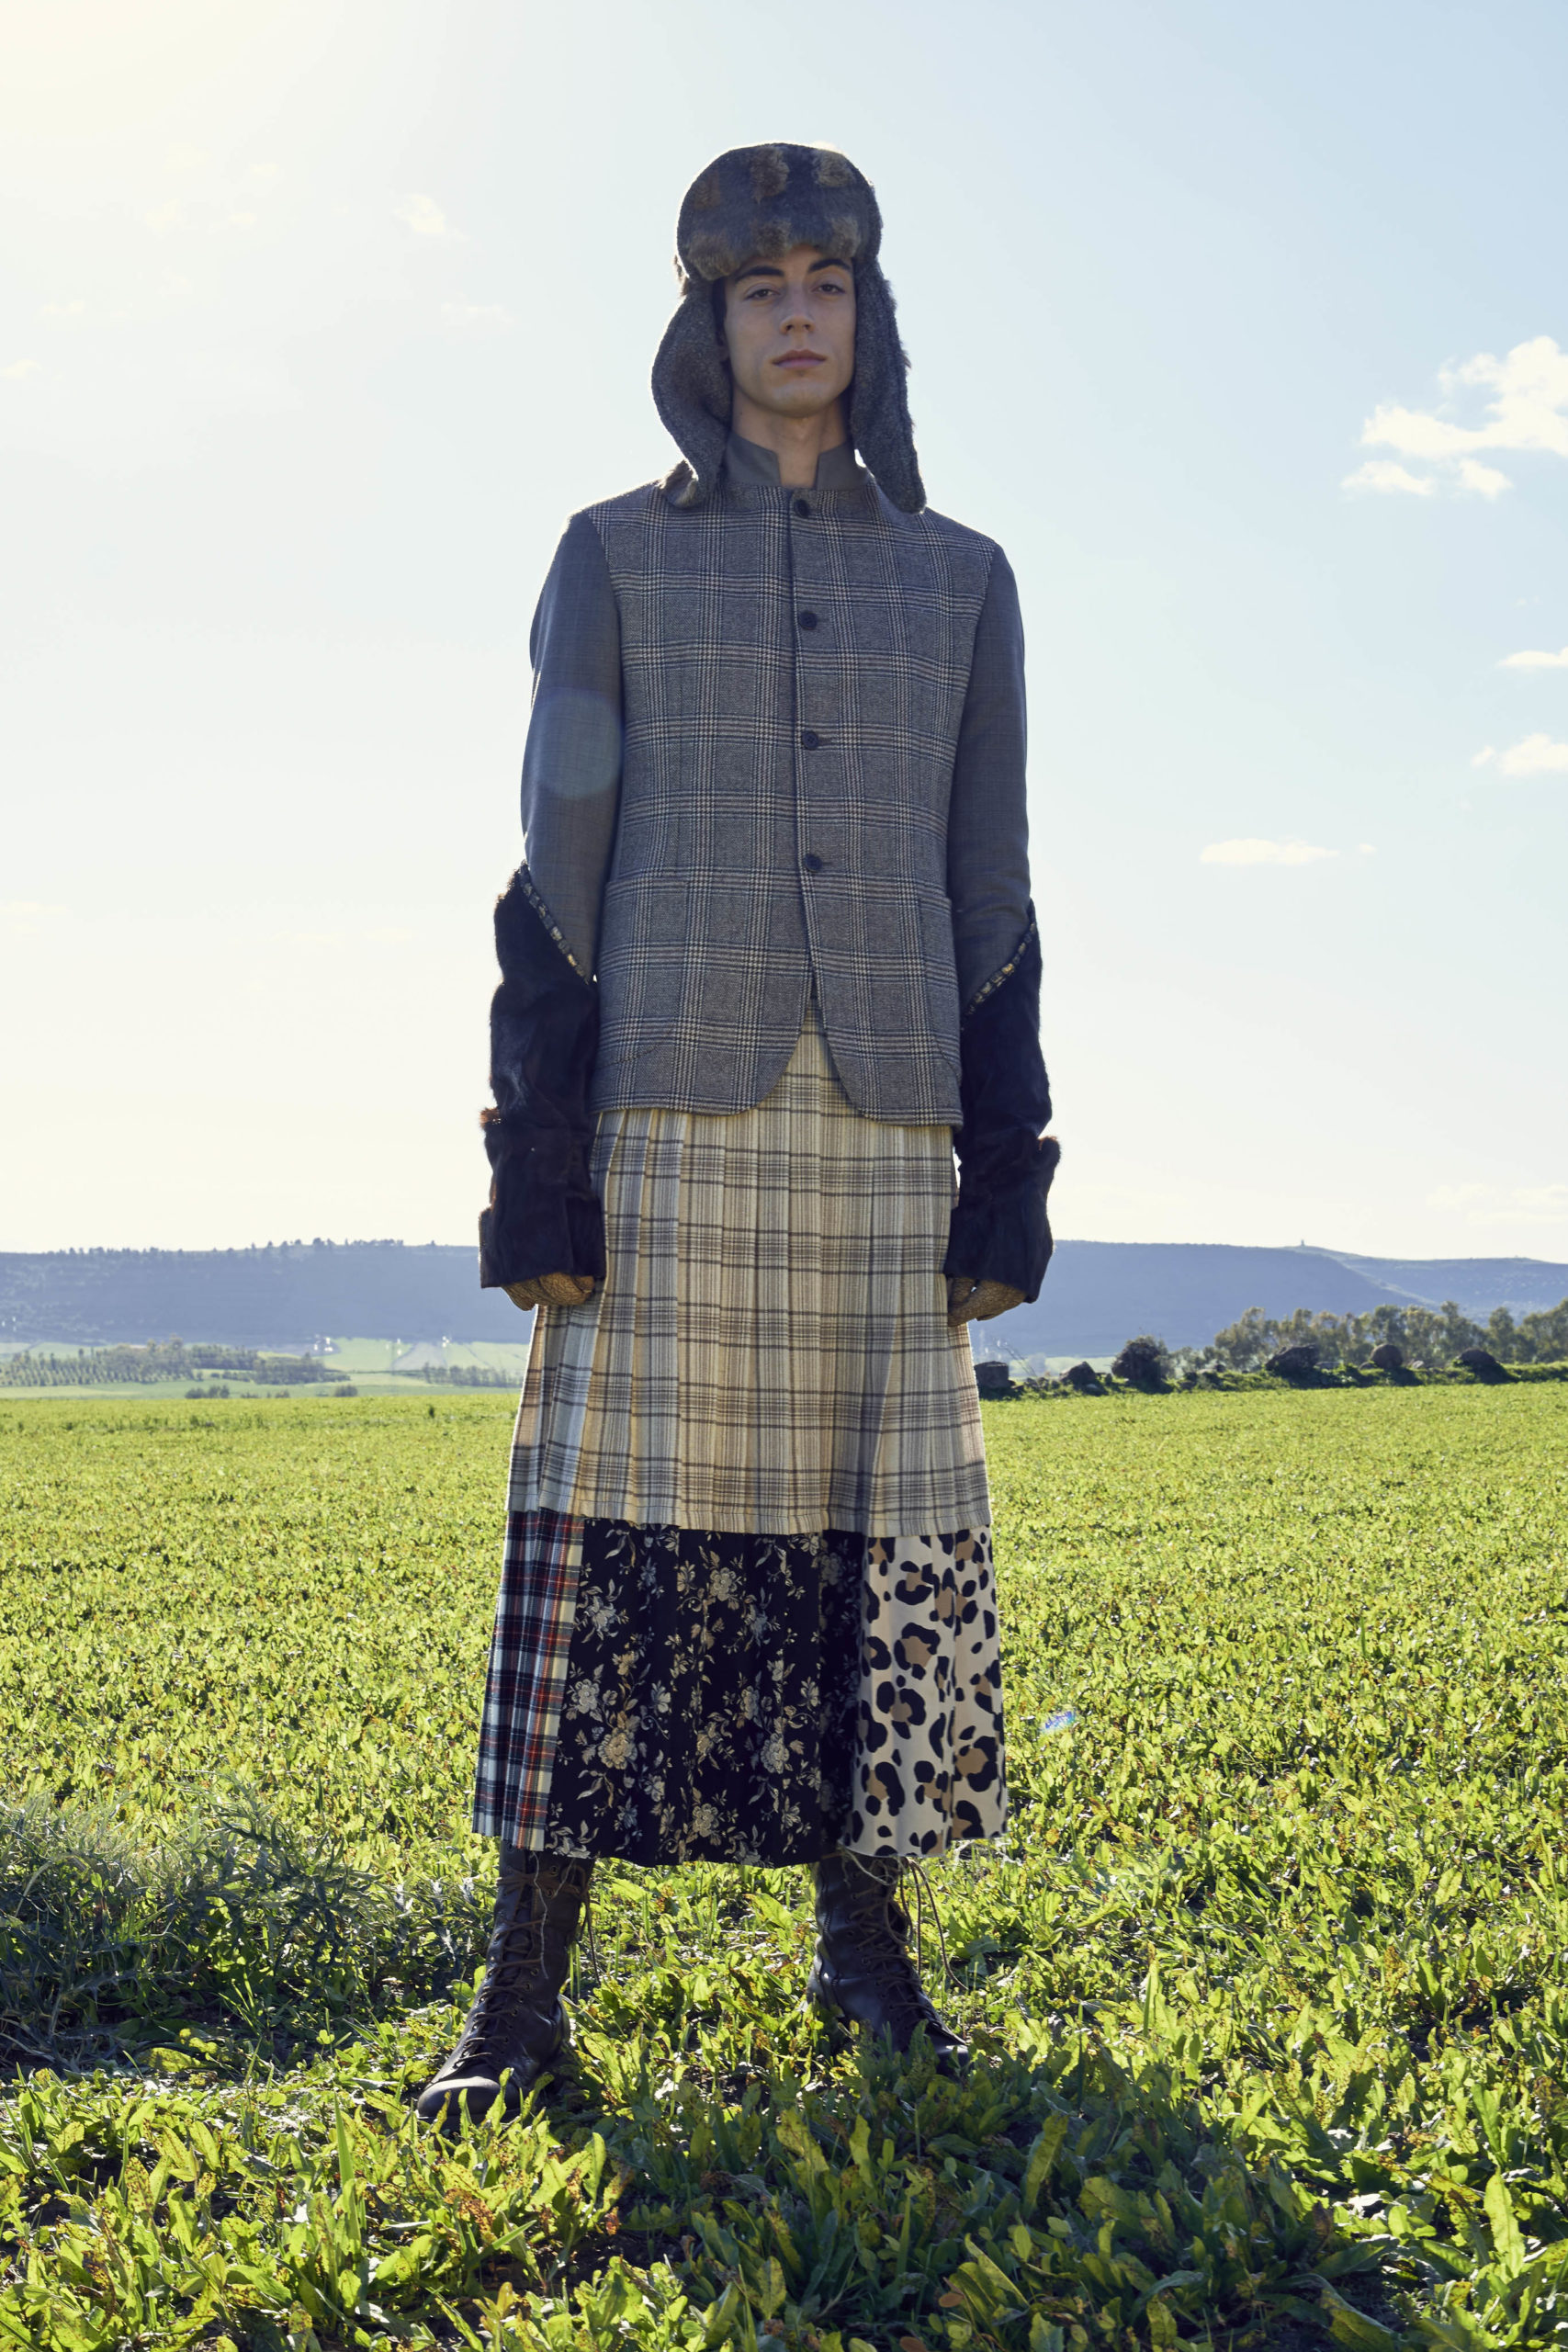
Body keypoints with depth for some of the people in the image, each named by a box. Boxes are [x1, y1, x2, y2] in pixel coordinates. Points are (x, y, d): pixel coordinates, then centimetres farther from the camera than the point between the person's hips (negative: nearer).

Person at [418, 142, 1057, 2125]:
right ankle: (529, 1986, 3)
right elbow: (557, 871, 4)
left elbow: (989, 898, 14)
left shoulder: (961, 581, 16)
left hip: (880, 1126, 2)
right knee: (619, 1520, -5)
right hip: (672, 1112, -2)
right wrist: (536, 1164, -5)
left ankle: (864, 1940, 17)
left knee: (880, 1526, 3)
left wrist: (1007, 1171, 6)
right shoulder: (617, 559, 10)